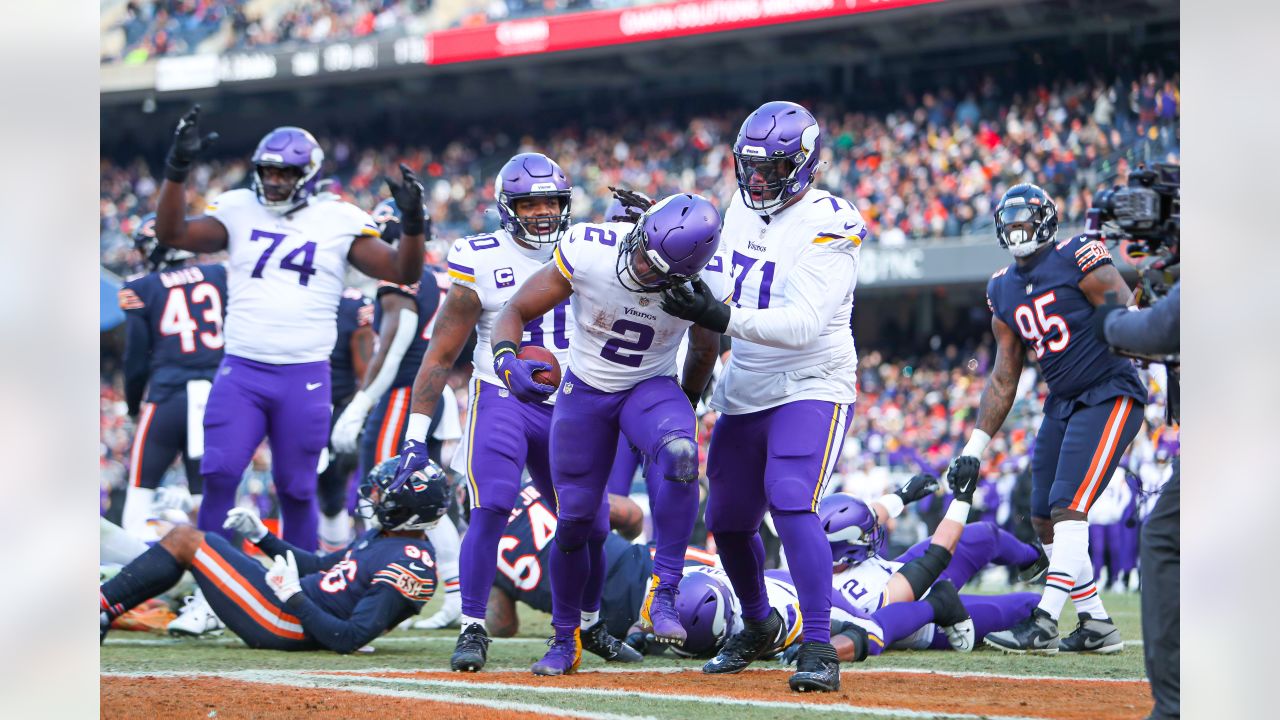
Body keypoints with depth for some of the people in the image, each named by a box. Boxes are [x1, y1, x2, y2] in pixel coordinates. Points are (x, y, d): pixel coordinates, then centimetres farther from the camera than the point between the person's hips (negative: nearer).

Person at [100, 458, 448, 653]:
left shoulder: (407, 564, -20)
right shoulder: (380, 537, 11)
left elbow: (351, 639, -25)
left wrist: (295, 598, -26)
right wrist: (261, 537, 23)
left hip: (284, 620, -10)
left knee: (184, 540, -5)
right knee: (183, 536, 15)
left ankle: (101, 609, 3)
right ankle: (105, 605, 15)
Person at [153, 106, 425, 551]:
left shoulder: (339, 222, 1)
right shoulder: (239, 210, 5)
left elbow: (403, 272, -1)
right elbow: (172, 234, -5)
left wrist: (412, 222, -18)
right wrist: (177, 169, -16)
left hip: (305, 377, -1)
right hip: (240, 371, 1)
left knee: (296, 489, 7)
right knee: (219, 475, -11)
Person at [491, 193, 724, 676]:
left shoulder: (705, 282, -20)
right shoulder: (587, 252, -25)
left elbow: (704, 349, 3)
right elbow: (514, 313, -17)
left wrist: (685, 408, 13)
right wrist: (507, 361, -37)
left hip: (651, 388, 0)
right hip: (584, 393, 0)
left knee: (681, 455, -34)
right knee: (576, 522, 2)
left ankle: (664, 595, -27)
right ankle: (566, 638, 26)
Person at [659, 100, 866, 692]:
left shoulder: (827, 225, -18)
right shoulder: (742, 209, 6)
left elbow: (802, 325, -29)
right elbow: (725, 291, 23)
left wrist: (720, 317, -38)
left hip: (810, 388, -8)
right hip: (743, 393, 8)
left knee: (792, 503, -26)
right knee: (728, 522, 14)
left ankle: (819, 650, -28)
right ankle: (757, 626, 39)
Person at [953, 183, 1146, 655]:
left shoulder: (1079, 259, -10)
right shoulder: (1003, 290, 11)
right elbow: (1003, 379, 15)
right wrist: (975, 448, 11)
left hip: (1110, 398, -8)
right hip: (1061, 405, 8)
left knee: (1068, 509, -17)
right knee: (1045, 522, 4)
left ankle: (1043, 625, -20)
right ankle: (1096, 625, 12)